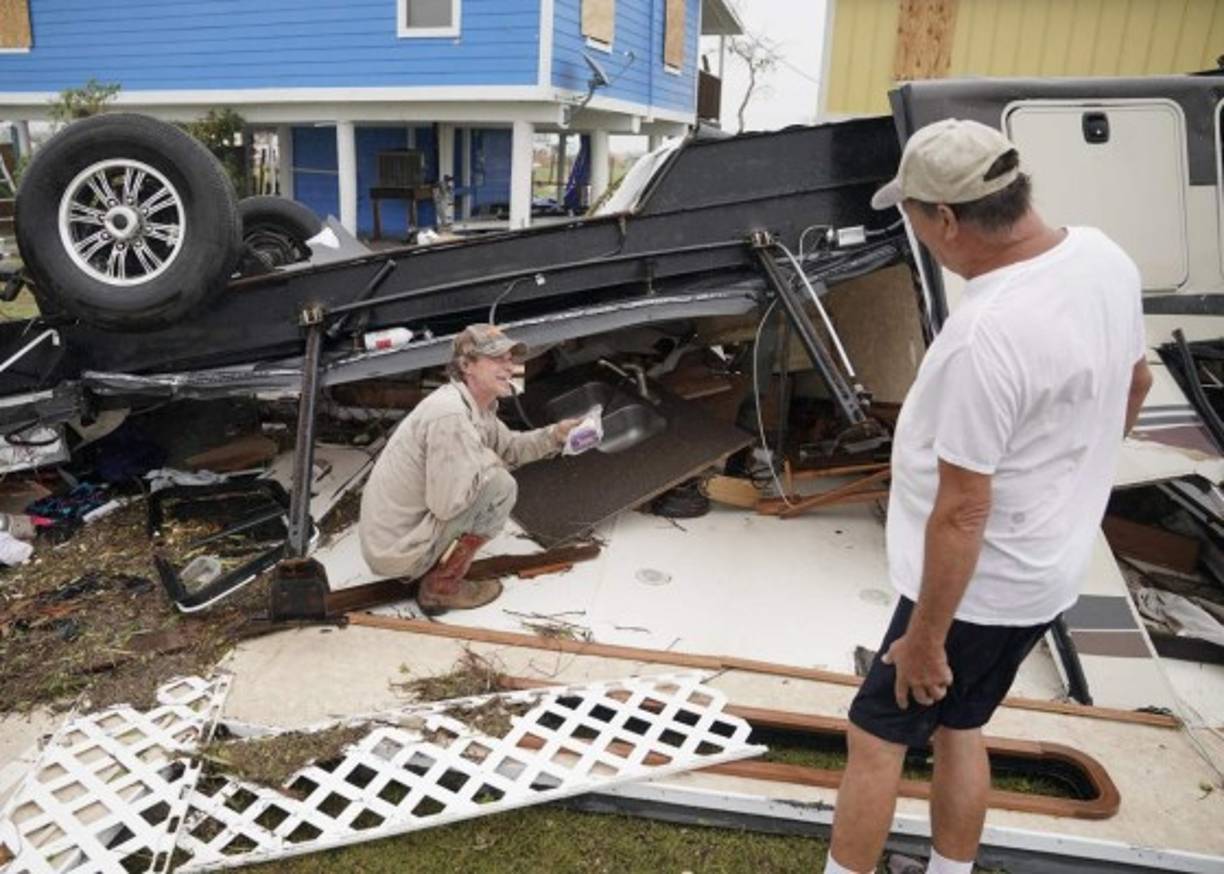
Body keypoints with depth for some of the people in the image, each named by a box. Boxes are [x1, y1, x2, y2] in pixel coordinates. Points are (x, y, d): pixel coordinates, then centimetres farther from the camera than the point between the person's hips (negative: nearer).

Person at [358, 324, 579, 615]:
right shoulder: (450, 414, -25)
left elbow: (507, 447, 18)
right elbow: (446, 503, -27)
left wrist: (555, 434, 1)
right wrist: (486, 462, -12)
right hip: (396, 551, -9)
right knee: (501, 486, -13)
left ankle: (427, 567, 16)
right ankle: (442, 587, -3)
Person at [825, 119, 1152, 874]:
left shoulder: (987, 336, -32)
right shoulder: (1103, 256, -4)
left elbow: (961, 513, -27)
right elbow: (1135, 381, 14)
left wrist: (924, 636, -16)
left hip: (982, 587, -9)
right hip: (1048, 565, 9)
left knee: (877, 735, 9)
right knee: (958, 725, 24)